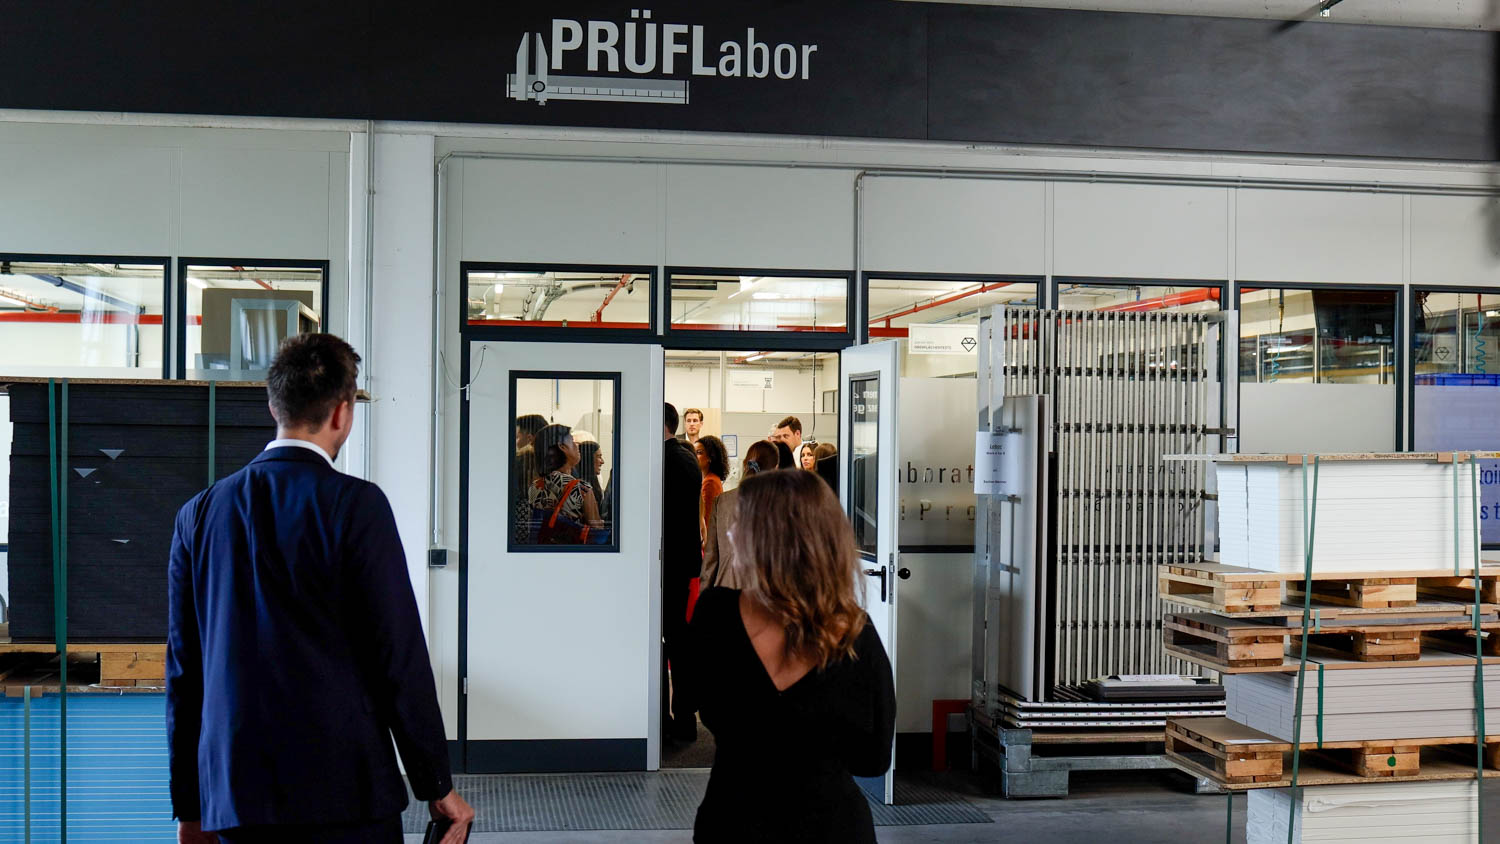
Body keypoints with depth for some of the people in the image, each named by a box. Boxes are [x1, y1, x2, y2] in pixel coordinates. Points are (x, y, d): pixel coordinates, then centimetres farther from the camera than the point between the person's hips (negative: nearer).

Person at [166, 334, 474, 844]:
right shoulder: (355, 505, -9)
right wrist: (437, 787, -1)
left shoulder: (199, 514, 6)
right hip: (344, 794, -5)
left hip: (233, 795, 5)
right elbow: (400, 655, -10)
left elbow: (183, 671, 9)